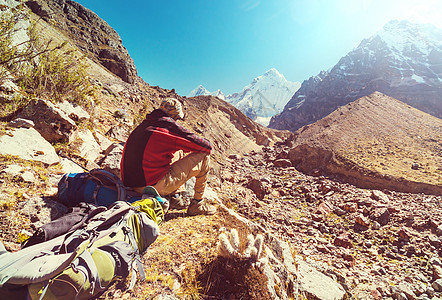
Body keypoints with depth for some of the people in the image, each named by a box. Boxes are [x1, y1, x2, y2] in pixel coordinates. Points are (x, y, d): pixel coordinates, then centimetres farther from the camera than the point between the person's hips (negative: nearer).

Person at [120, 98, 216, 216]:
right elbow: (207, 146, -7)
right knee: (204, 157, 1)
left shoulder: (142, 126, 13)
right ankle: (197, 204, 13)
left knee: (179, 153, 25)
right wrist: (207, 146, 19)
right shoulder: (169, 124, -9)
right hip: (157, 186, -8)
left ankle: (173, 198, 18)